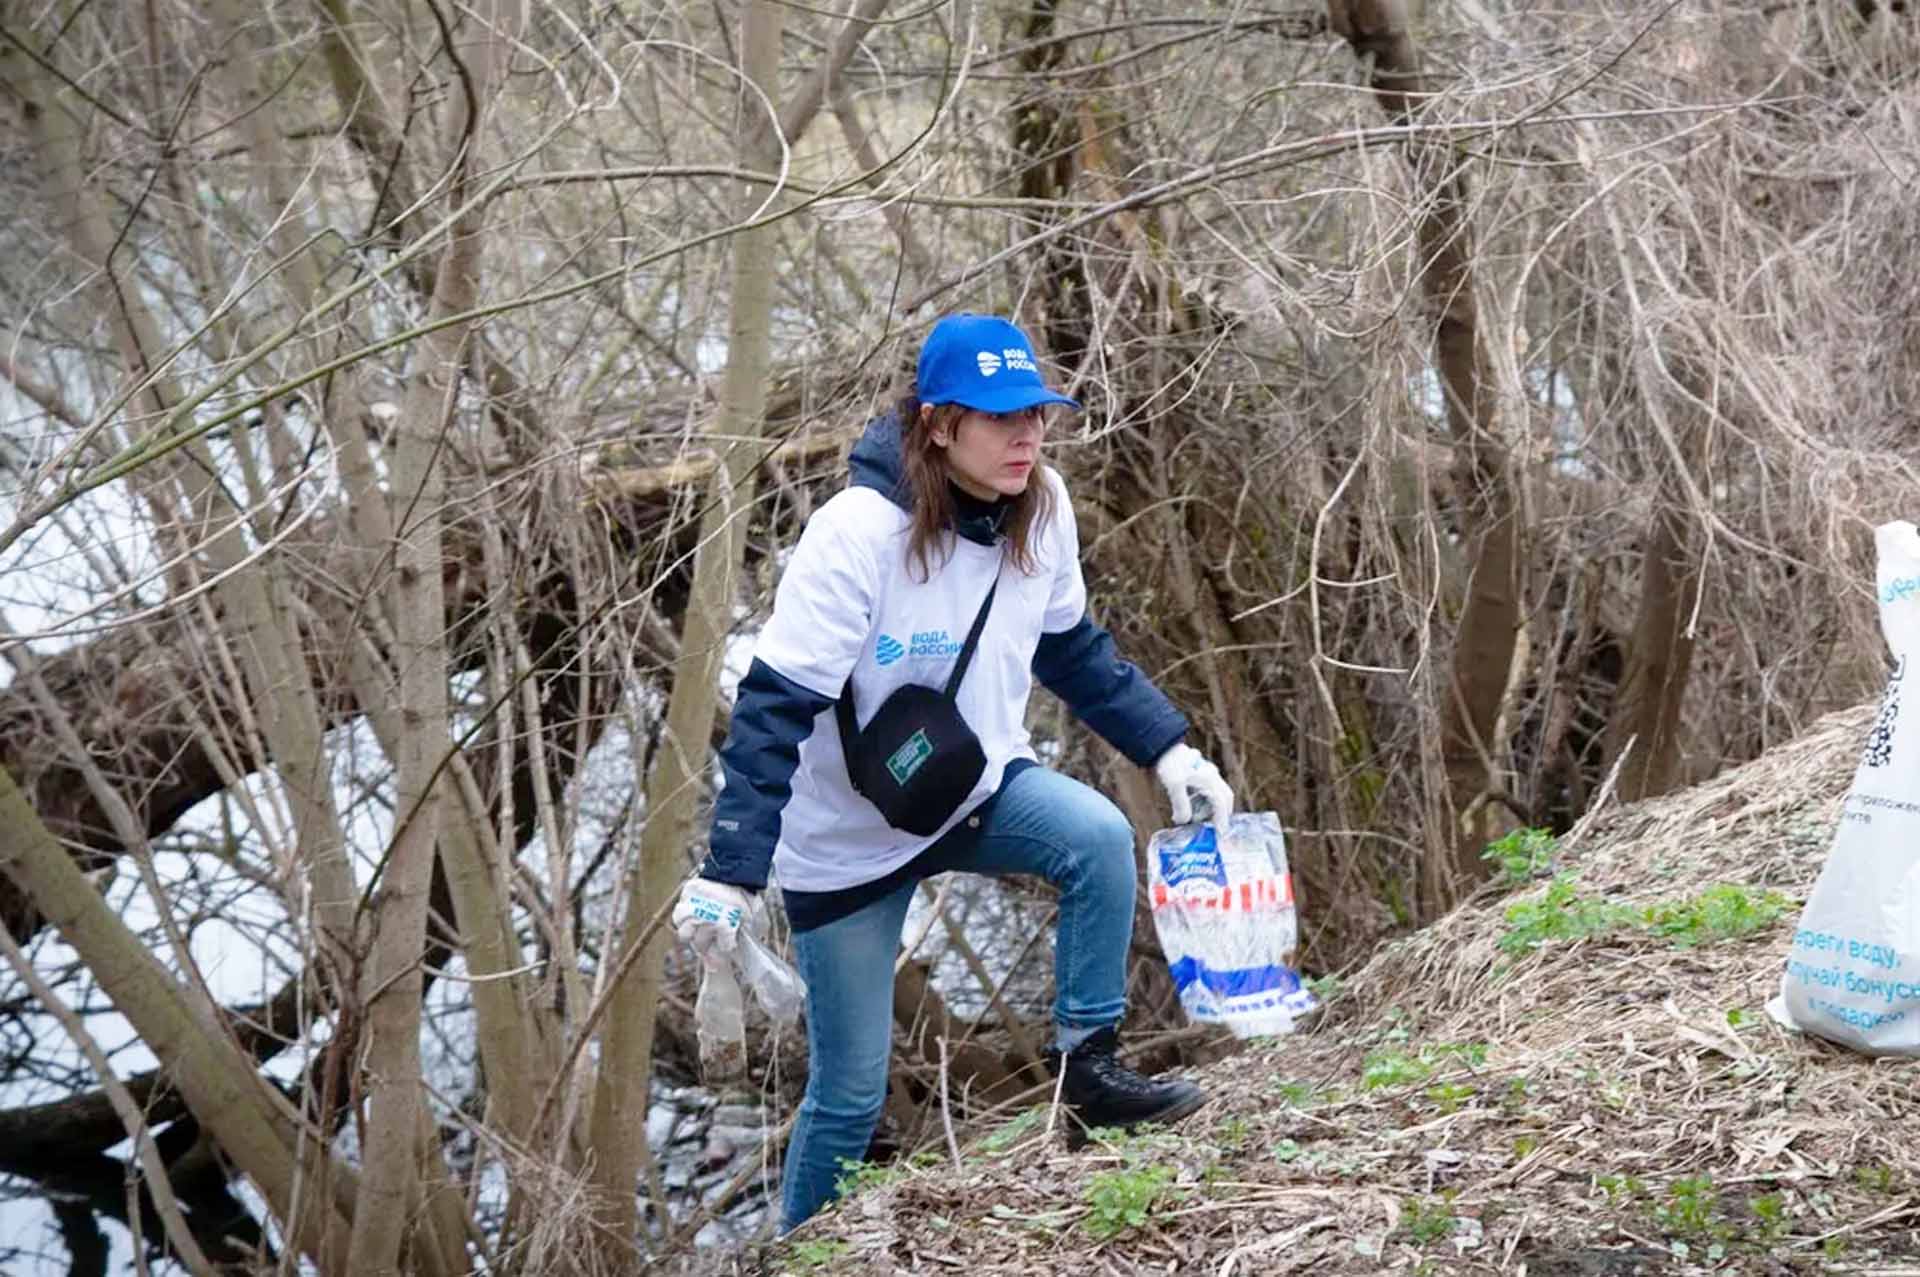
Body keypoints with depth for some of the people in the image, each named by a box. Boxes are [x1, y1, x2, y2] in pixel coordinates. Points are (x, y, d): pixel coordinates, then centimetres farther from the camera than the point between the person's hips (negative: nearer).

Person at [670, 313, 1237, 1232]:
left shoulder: (1040, 511, -10)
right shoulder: (857, 533, -28)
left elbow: (1073, 650, 7)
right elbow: (775, 709, -27)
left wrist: (1169, 747, -3)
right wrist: (731, 872, -32)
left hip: (980, 785, 5)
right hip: (847, 838, -4)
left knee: (1098, 836, -27)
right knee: (851, 1089, 2)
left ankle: (1088, 1066, -10)